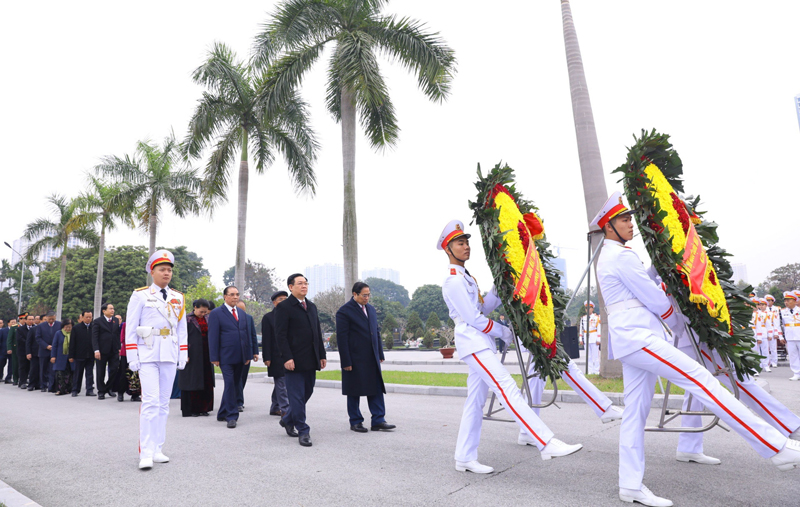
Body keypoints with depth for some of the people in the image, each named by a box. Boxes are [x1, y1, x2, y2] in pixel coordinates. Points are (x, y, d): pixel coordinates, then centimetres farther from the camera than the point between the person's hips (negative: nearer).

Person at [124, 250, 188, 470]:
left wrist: (183, 355, 7)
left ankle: (157, 450, 16)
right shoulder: (140, 295, 1)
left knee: (164, 403, 7)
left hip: (170, 356, 4)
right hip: (148, 354, -4)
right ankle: (146, 453, -7)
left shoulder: (178, 298, 11)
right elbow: (130, 328, -1)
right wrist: (132, 357, -6)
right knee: (151, 402, -12)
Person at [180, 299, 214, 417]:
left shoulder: (206, 320, 11)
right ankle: (190, 410, 9)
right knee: (192, 381, 0)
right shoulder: (188, 320, -5)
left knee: (206, 383, 6)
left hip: (205, 356, 6)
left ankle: (203, 408, 15)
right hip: (193, 355, -5)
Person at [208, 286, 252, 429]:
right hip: (226, 357, -6)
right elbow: (213, 337, -6)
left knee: (236, 386, 10)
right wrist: (214, 358, -11)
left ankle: (222, 414, 24)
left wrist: (248, 355, 12)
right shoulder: (216, 314, -3)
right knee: (230, 385, -7)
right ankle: (232, 416, 2)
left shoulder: (242, 314, 15)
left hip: (240, 357, 6)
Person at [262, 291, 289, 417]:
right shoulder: (268, 317, -2)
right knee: (281, 383, -6)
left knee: (279, 383, 13)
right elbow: (265, 339, -6)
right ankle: (285, 410, -4)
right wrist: (267, 358, -12)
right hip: (277, 356, -5)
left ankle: (275, 408, 23)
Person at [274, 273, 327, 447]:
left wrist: (322, 355, 13)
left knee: (307, 393, 14)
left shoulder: (312, 306, 16)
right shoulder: (284, 307, -6)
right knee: (297, 396, -2)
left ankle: (288, 420, 34)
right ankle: (303, 431, 8)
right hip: (294, 361, -7)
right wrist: (287, 358, -18)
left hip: (311, 361, 7)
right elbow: (280, 335, -11)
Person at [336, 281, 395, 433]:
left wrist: (380, 354, 12)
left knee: (376, 389, 4)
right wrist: (346, 362, -15)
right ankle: (355, 422, 17)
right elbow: (341, 337, -12)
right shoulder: (344, 311, -9)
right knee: (354, 392, 5)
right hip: (355, 360, -6)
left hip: (372, 359, 6)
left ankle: (378, 421, 9)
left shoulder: (371, 309, 13)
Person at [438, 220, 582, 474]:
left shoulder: (466, 278, 21)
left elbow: (484, 307, 18)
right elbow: (473, 318, -14)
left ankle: (465, 459, 16)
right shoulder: (453, 281, -11)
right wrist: (504, 332, -4)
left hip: (482, 344, 10)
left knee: (475, 402, 10)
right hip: (474, 344, -10)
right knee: (508, 390, -16)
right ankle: (547, 443, -19)